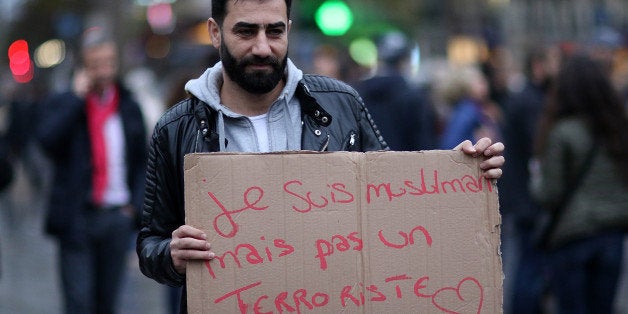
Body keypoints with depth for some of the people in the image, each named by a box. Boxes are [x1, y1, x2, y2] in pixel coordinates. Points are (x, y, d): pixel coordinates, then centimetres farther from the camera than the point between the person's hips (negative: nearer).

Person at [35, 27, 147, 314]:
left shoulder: (130, 108, 11)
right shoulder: (62, 105, 1)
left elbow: (141, 161, 16)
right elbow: (47, 139, -19)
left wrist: (134, 204, 4)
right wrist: (77, 96, -14)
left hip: (118, 217, 3)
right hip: (77, 219, -3)